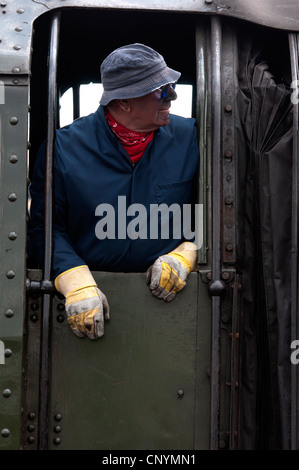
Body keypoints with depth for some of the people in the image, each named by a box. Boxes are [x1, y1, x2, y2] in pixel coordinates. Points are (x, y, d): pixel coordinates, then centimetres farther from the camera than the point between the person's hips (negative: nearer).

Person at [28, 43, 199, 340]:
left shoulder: (191, 138, 6)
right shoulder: (63, 146, -1)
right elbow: (44, 224, -1)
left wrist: (184, 255, -6)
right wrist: (77, 282, -15)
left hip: (167, 296, 2)